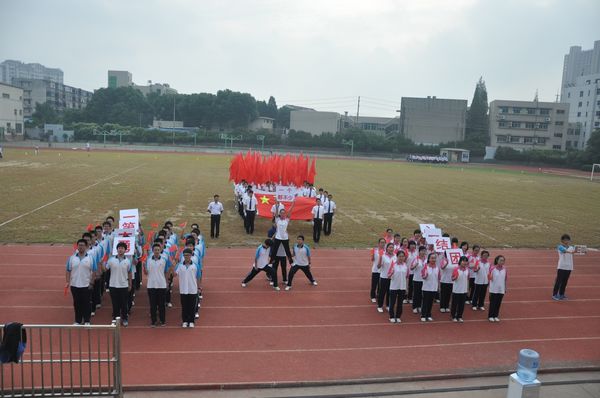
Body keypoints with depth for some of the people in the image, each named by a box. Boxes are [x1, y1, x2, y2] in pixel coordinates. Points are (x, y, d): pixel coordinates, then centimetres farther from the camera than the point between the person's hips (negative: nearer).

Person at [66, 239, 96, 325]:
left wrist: (91, 283, -6)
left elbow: (93, 271, -2)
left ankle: (87, 321, 17)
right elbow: (68, 271, 4)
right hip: (74, 285, 2)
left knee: (86, 303, 6)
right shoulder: (72, 258, 2)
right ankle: (78, 321, 22)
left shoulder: (90, 258, -3)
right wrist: (68, 282, -5)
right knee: (77, 303, 10)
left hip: (86, 285, -2)